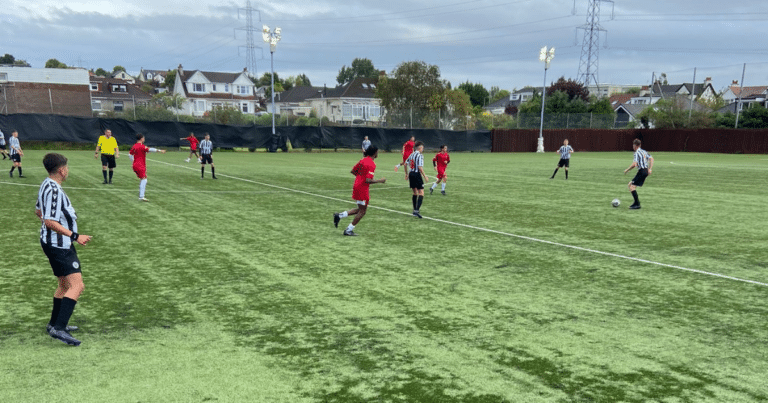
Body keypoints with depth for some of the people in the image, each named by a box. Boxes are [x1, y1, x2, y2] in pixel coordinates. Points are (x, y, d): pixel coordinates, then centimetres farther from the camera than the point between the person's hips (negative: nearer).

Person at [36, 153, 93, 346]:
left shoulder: (47, 185, 11)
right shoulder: (53, 190, -21)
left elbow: (39, 211, 24)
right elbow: (50, 222, -26)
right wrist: (75, 236, -25)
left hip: (58, 244, 11)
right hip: (58, 245, -11)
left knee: (65, 285, 21)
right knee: (77, 286, -15)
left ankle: (54, 324, 32)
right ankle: (59, 329, -18)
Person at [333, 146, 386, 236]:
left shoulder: (363, 160, 9)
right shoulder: (371, 164, -18)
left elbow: (352, 171, 15)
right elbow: (368, 180, -23)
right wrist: (380, 181, -13)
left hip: (357, 186, 9)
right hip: (363, 189, -9)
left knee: (360, 209, 18)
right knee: (362, 211, 3)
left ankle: (339, 215, 12)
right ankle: (349, 230, 8)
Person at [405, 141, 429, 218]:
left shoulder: (412, 154, 11)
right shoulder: (420, 156, -12)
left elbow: (406, 163, 16)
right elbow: (420, 167, -19)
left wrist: (407, 174, 25)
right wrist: (425, 176, -13)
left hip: (411, 174, 8)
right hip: (417, 174, -8)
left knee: (415, 193, 18)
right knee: (421, 193, -8)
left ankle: (415, 209, 23)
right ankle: (416, 210, -20)